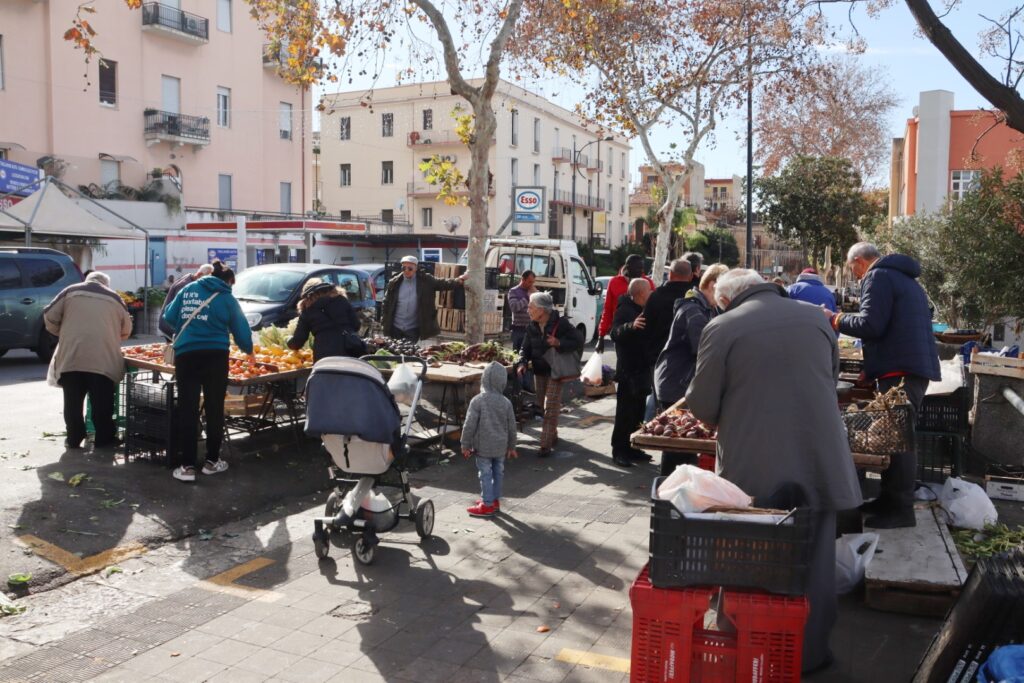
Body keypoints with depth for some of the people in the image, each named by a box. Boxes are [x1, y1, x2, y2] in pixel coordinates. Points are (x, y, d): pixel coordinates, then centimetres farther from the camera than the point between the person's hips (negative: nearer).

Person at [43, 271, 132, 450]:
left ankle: (74, 438, 14)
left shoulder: (70, 291, 13)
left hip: (71, 357, 1)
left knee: (73, 401, 9)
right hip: (103, 359, 0)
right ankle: (104, 438, 9)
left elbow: (49, 316, 10)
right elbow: (126, 330, 19)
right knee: (102, 402, 5)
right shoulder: (114, 298, 15)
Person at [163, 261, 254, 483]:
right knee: (214, 408, 10)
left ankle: (187, 466, 3)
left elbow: (169, 317, 12)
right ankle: (212, 461, 18)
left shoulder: (188, 289, 11)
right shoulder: (227, 298, 5)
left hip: (185, 355, 2)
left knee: (187, 409, 3)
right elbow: (241, 329, 9)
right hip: (214, 356, -2)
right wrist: (248, 351, 28)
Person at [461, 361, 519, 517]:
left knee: (485, 474, 3)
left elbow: (469, 425, -13)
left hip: (483, 447, -4)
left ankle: (487, 505, 9)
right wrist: (511, 447, 18)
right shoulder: (506, 403, -2)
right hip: (501, 446, 4)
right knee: (498, 473, 16)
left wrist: (466, 445, -2)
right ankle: (495, 500, 29)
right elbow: (511, 427, 5)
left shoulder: (478, 400, -15)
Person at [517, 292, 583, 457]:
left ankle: (546, 445, -8)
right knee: (544, 406, 15)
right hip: (539, 371, 6)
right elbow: (526, 348, 7)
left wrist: (559, 343, -26)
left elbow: (578, 342, -12)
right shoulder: (532, 327, 2)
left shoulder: (561, 324, -14)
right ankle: (552, 435, 34)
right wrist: (523, 363, -12)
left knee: (551, 408, -10)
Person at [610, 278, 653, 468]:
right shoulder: (625, 310, -14)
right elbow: (615, 333, -30)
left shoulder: (643, 310, 16)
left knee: (638, 412, 14)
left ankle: (632, 448, 22)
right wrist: (631, 326, -46)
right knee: (625, 413, -7)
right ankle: (618, 451, -1)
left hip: (641, 370, 9)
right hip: (628, 371, -9)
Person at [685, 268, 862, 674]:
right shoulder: (815, 319, 7)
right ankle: (810, 650, 28)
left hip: (755, 469, -3)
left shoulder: (722, 328, -8)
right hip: (817, 459, 4)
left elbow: (701, 405, -6)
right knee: (813, 563, 15)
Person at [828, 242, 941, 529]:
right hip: (916, 365, 10)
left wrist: (837, 320, -2)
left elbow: (871, 325, -18)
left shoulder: (878, 277, -7)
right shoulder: (904, 279, 24)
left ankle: (900, 509, -4)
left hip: (900, 369, -10)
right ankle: (890, 499, 20)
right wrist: (871, 369, 26)